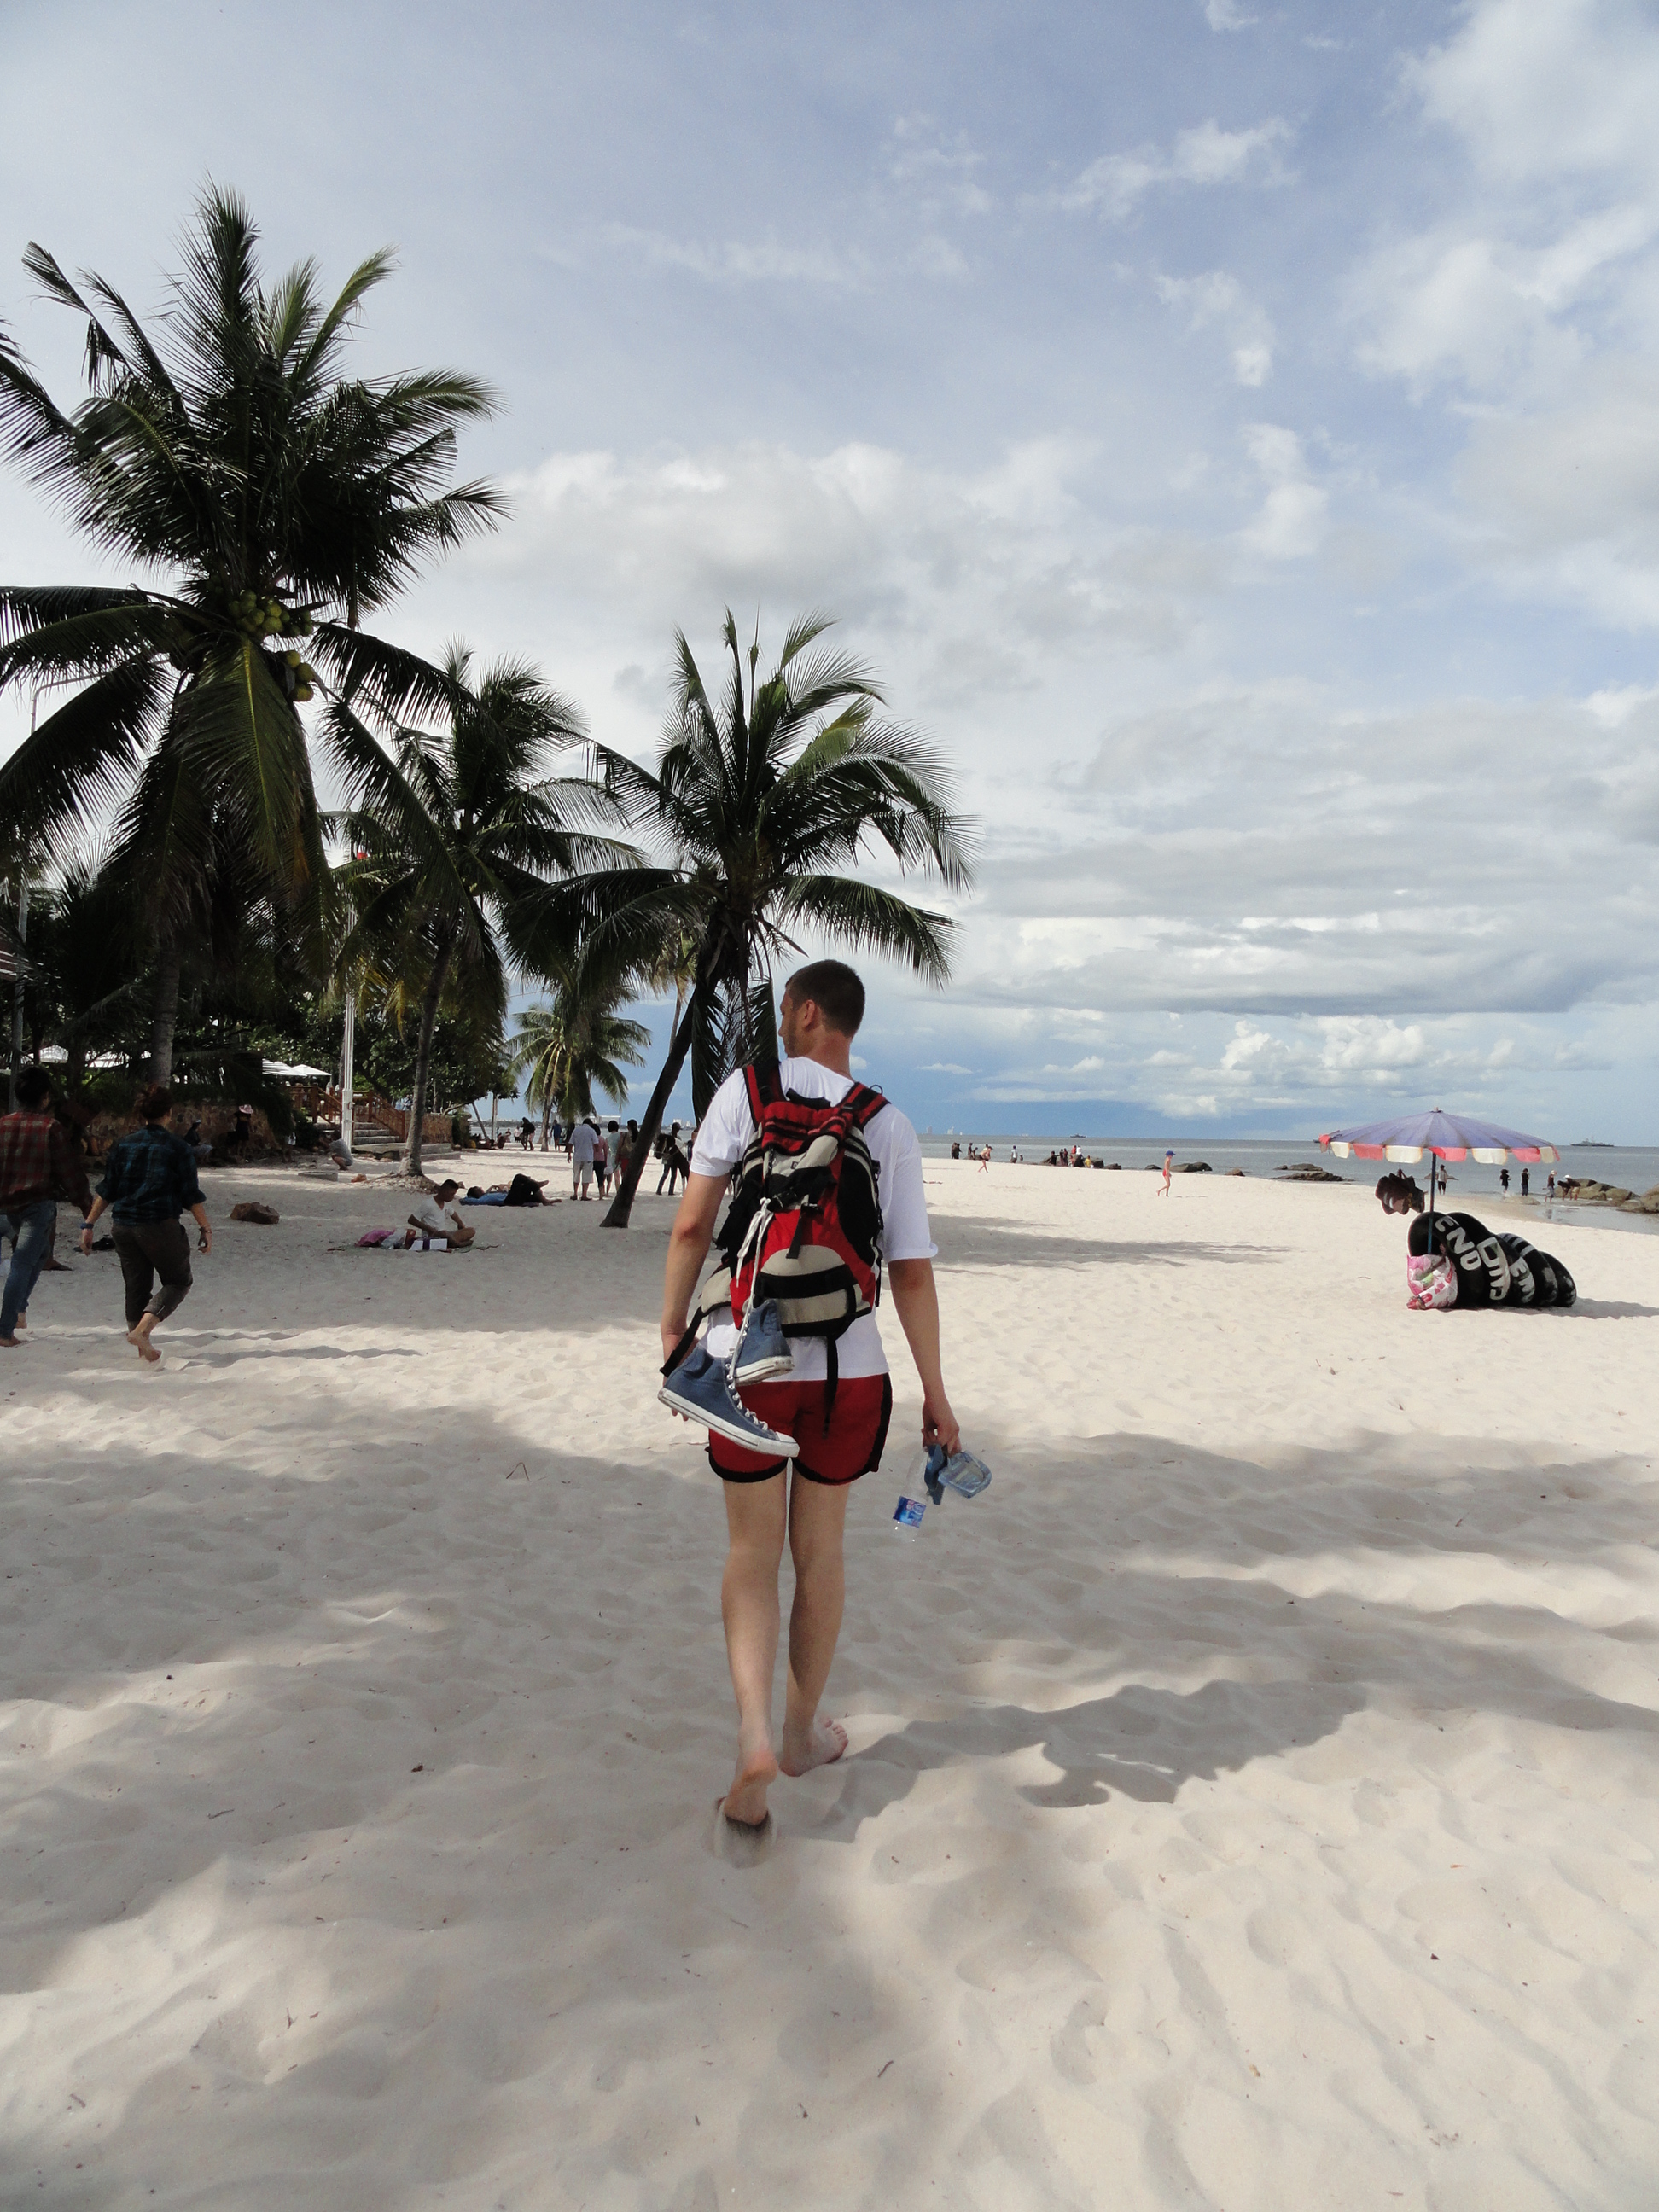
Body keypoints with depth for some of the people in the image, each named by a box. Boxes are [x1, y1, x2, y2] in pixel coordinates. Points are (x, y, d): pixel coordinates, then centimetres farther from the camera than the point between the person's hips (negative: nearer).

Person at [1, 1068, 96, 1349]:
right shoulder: (52, 1128, -10)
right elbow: (70, 1171, -7)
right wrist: (87, 1205, 2)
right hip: (38, 1204, -6)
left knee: (40, 1252, 25)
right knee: (23, 1264, -5)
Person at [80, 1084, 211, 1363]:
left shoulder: (122, 1145, 7)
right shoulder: (178, 1148, -6)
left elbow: (107, 1191, 6)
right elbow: (192, 1195, -6)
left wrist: (88, 1224, 12)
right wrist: (206, 1229, 1)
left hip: (123, 1227, 5)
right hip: (160, 1226, -5)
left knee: (136, 1287, 13)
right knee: (178, 1281, 9)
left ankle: (144, 1349, 17)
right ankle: (141, 1329, -11)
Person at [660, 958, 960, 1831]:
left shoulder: (748, 1087, -4)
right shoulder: (889, 1126, 1)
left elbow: (693, 1222, -9)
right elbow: (912, 1272, -1)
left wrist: (674, 1331, 2)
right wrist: (935, 1394, 4)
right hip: (849, 1366, 2)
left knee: (753, 1553, 14)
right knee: (819, 1550, 18)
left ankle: (754, 1731, -2)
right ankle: (803, 1732, 33)